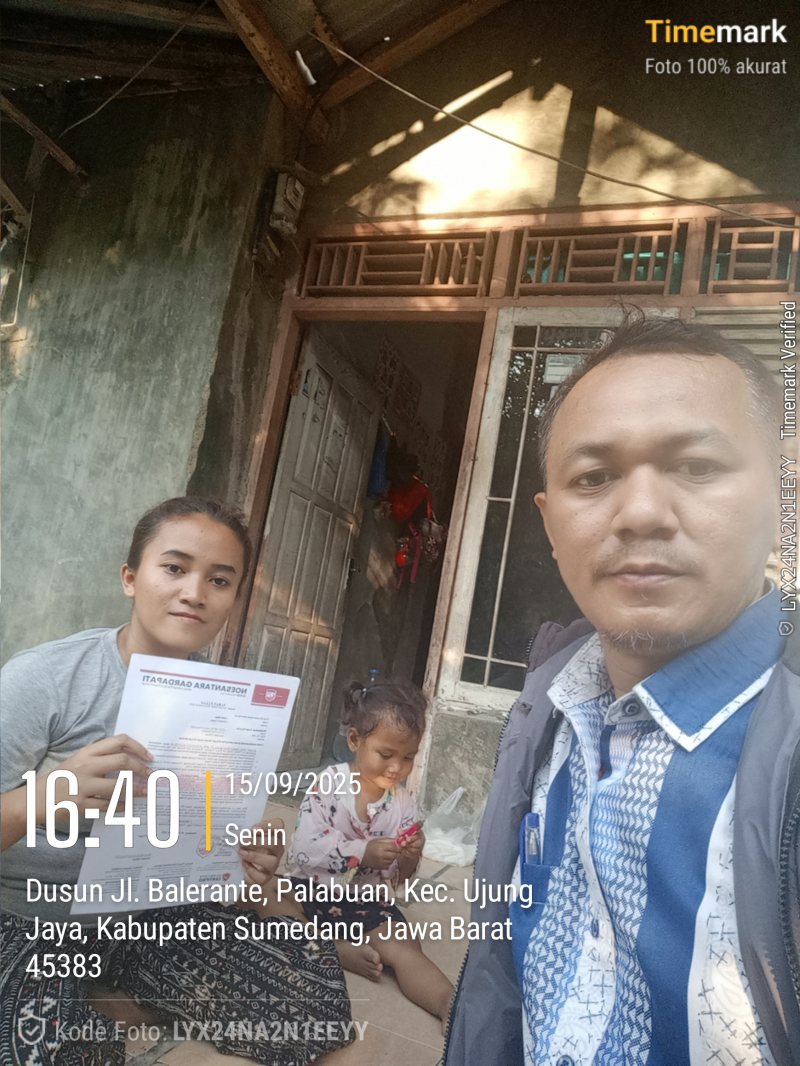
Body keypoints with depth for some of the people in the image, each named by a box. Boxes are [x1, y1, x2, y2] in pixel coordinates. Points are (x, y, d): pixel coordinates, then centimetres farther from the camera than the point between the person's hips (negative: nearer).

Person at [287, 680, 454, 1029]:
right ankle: (341, 950, -18)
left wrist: (409, 858, -19)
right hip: (314, 892, -1)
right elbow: (304, 849, -20)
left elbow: (398, 878, 5)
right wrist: (362, 852, -31)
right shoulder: (329, 785, -9)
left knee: (405, 948, -24)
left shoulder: (404, 803, 1)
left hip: (369, 901, 2)